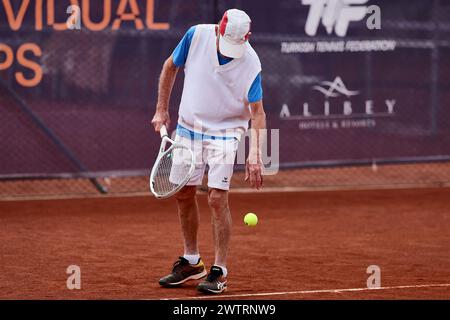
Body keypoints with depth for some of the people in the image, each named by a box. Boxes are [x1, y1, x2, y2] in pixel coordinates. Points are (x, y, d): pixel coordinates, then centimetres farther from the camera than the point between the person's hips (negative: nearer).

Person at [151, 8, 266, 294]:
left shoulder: (251, 64, -21)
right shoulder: (197, 36, -15)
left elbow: (257, 112, -18)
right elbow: (171, 67, 2)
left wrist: (255, 155, -28)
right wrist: (162, 110, 3)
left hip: (225, 133, -4)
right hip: (188, 128, 4)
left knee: (217, 198, -12)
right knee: (184, 193, 9)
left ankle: (219, 272, -3)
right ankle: (192, 262, 26)